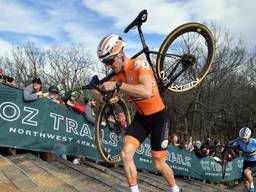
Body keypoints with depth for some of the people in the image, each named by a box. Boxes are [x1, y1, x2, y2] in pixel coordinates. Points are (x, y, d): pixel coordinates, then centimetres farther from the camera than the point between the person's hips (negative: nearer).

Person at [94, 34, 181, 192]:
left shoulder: (139, 63, -23)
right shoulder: (117, 74, -2)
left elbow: (147, 92, -39)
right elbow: (98, 92, 2)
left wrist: (117, 85, -42)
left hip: (159, 117, -5)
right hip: (141, 117, 6)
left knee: (158, 163, 5)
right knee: (125, 154, -11)